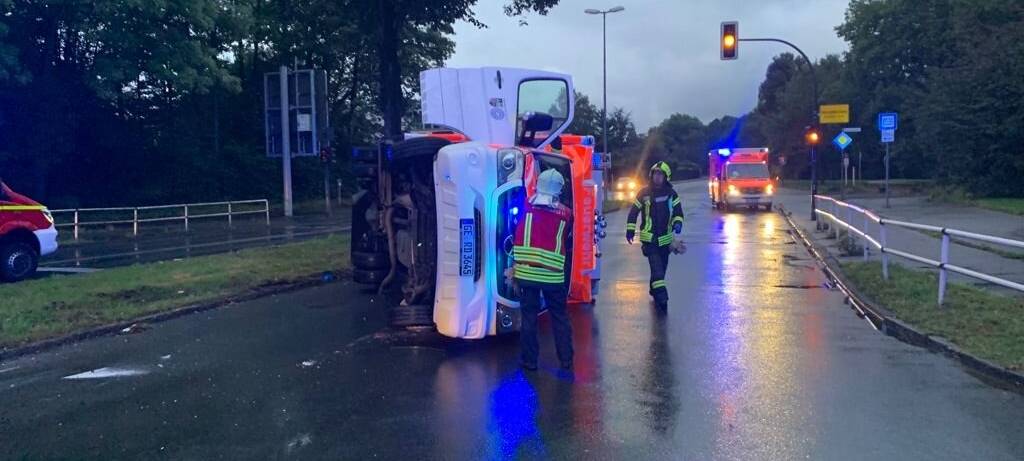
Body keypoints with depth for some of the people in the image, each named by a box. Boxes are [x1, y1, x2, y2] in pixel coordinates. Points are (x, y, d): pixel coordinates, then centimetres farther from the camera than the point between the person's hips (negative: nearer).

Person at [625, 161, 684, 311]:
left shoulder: (671, 193, 4)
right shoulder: (644, 193, -1)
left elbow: (678, 210, 5)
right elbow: (634, 211, 5)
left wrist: (678, 222, -16)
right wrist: (630, 229, 2)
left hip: (665, 237, 3)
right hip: (649, 237, -3)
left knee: (661, 267, 13)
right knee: (656, 266, -17)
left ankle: (654, 290, 31)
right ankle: (661, 294, -24)